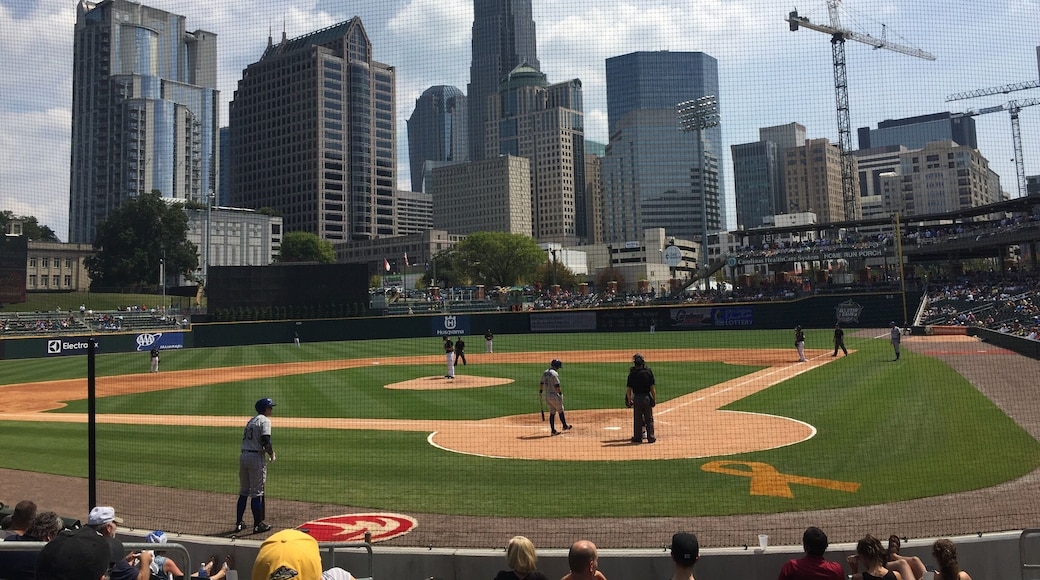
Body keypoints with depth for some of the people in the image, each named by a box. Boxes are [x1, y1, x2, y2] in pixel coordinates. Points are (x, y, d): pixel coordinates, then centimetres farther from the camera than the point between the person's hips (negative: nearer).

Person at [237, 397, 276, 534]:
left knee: (243, 491, 15)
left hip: (243, 455, 8)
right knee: (256, 492, -2)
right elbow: (266, 441, -20)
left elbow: (249, 440, 16)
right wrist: (271, 454, -4)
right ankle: (258, 525, 4)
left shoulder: (251, 420, 18)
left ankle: (239, 523, 20)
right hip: (256, 457, -8)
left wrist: (267, 450, 15)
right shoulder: (265, 420, -8)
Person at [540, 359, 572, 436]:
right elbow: (557, 386, -20)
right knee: (560, 411, 12)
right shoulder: (554, 373, -17)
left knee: (552, 413, 11)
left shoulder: (545, 372, 9)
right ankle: (565, 426, 28)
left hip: (547, 397, 7)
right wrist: (560, 393, -8)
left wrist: (540, 392, 29)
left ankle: (553, 430, 9)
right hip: (555, 396, -7)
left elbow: (541, 383, 18)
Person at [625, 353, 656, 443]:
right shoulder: (648, 371, -5)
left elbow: (629, 389, -4)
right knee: (649, 418, 9)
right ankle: (651, 437, 13)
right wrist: (654, 399, 3)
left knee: (637, 419, 9)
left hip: (637, 398, 0)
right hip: (647, 397, 0)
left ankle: (637, 437, 14)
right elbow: (652, 387, -5)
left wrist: (629, 400, 6)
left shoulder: (632, 374, -6)